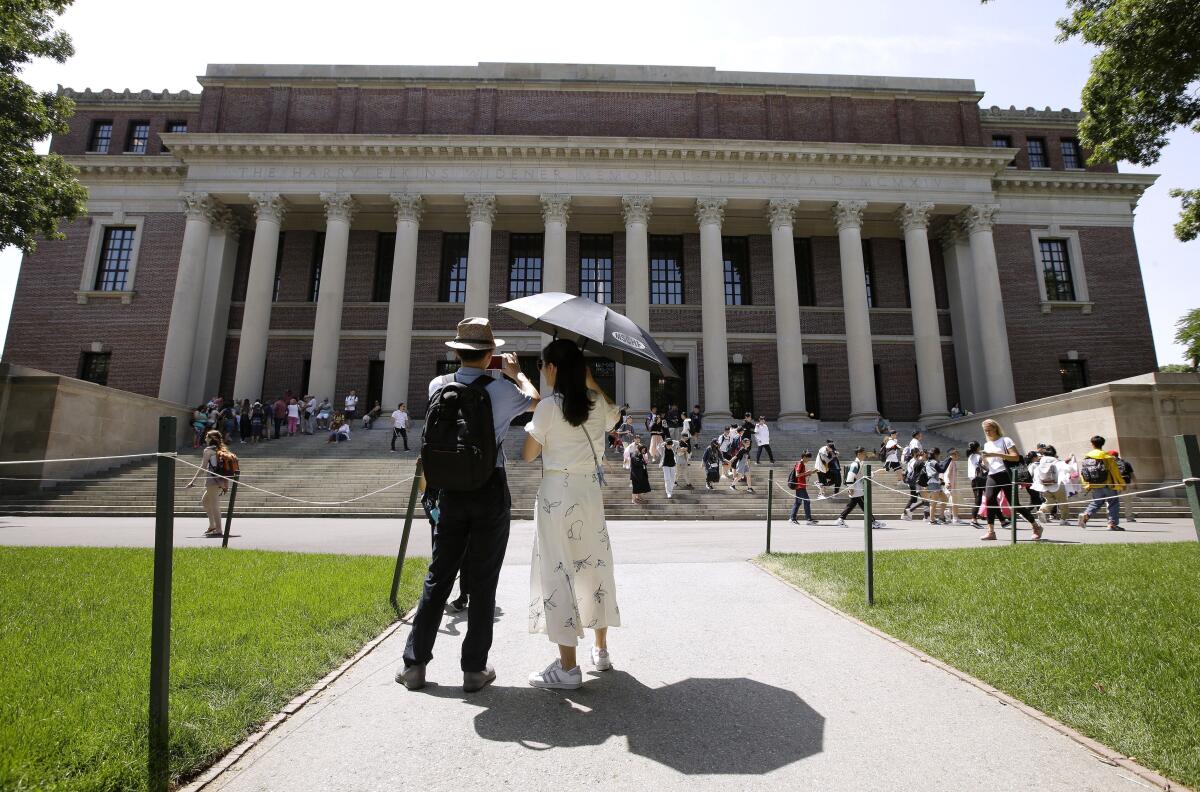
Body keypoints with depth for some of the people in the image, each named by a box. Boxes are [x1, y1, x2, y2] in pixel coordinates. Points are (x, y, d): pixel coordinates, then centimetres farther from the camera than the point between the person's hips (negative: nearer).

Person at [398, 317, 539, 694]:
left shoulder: (438, 386, -1)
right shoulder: (501, 389, -10)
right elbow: (534, 400, 12)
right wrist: (515, 372, 28)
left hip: (451, 491, 3)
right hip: (491, 492, -3)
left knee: (438, 576, 14)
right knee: (482, 581, 7)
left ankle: (414, 663, 22)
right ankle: (474, 669, 18)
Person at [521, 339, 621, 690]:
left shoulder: (549, 406, -12)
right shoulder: (598, 404, 3)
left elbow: (528, 454, -7)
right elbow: (612, 414, 27)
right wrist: (590, 380, 23)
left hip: (557, 494, -6)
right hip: (591, 490, 6)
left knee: (558, 571, 1)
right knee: (595, 564, 17)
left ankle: (568, 668, 6)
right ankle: (601, 650, 32)